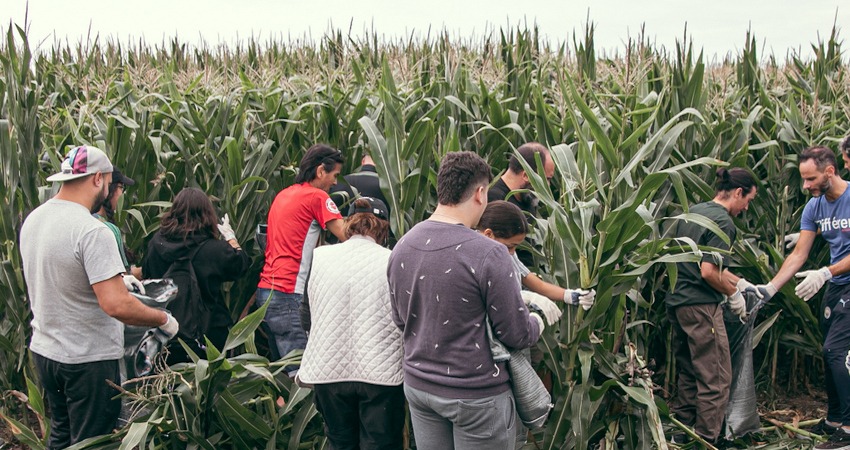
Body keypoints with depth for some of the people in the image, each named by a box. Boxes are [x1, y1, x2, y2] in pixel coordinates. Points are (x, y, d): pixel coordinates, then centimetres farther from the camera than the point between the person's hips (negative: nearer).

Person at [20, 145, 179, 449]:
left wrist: (115, 278, 21)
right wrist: (163, 319, -14)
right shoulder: (92, 232, -24)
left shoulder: (33, 220, 3)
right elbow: (116, 305, -29)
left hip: (43, 351, 8)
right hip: (87, 359, -8)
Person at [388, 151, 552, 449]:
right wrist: (537, 321, 7)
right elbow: (518, 336, -14)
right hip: (476, 394, -6)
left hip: (417, 385, 6)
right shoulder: (488, 254, -23)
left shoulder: (401, 247, -3)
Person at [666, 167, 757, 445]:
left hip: (677, 302, 10)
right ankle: (707, 440, 2)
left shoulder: (692, 212, 15)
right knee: (716, 379, -2)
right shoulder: (723, 222, -13)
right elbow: (708, 271, -21)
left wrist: (738, 281, 27)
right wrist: (734, 295, -5)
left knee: (688, 373, 18)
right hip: (701, 306, -10)